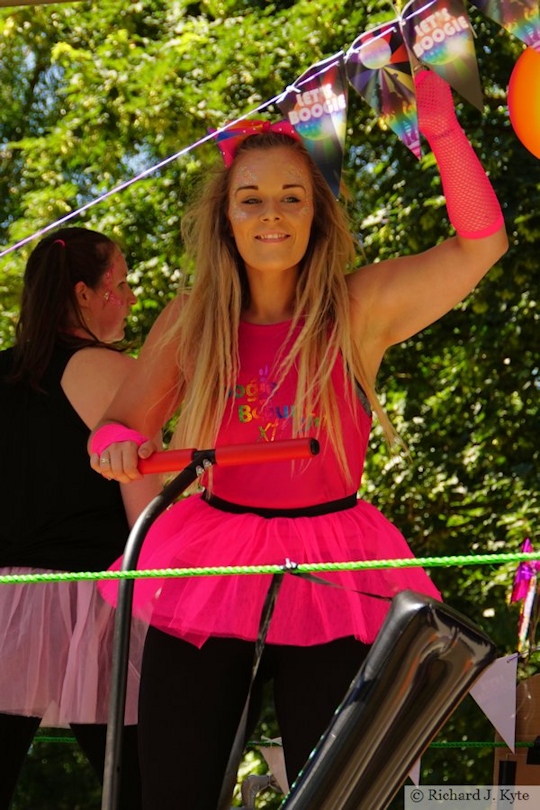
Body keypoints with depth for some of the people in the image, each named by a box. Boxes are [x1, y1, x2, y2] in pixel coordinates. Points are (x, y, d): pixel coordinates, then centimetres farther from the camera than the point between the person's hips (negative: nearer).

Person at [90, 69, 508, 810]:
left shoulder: (361, 308, -4)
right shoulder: (190, 320, 2)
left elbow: (480, 243, -11)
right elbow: (120, 425, 7)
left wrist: (443, 131, -23)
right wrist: (118, 447, -17)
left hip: (329, 575, -2)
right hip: (208, 573, 2)